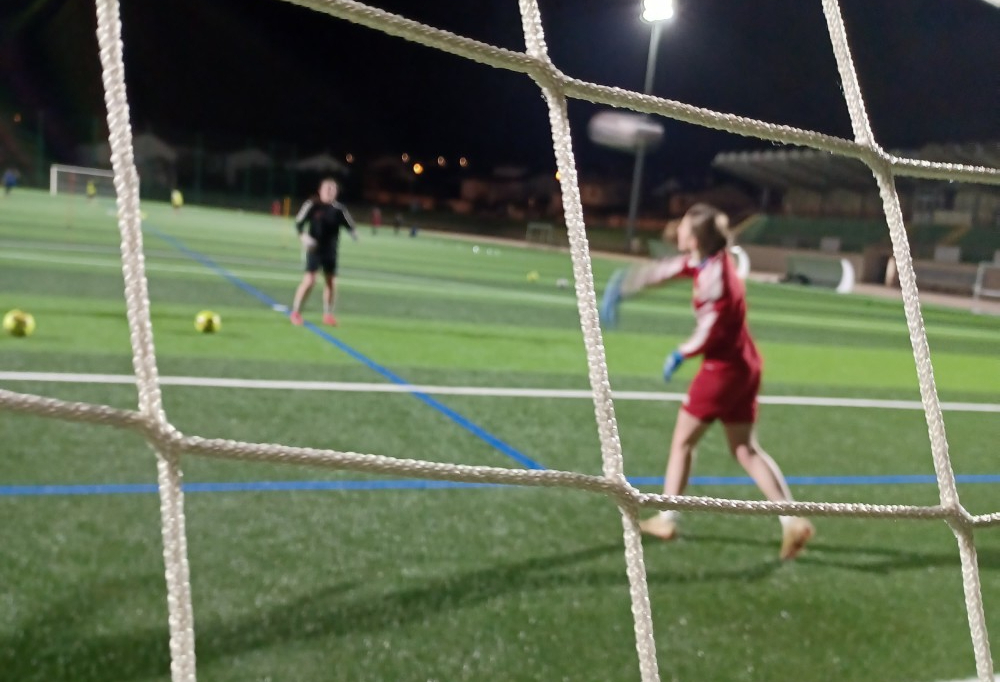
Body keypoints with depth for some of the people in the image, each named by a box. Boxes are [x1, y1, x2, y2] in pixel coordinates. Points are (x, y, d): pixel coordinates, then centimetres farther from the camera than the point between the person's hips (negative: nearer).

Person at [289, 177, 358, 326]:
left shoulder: (338, 209, -1)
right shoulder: (312, 204, -9)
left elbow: (349, 225, 4)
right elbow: (299, 222, -6)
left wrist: (353, 233, -17)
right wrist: (304, 236, -22)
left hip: (331, 250, 4)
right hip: (314, 248, -4)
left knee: (331, 282, 7)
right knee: (309, 280, -11)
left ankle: (328, 314, 24)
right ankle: (296, 312, 4)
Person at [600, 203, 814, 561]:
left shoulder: (713, 276, -22)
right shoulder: (701, 262, 4)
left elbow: (707, 335, -23)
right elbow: (663, 271, 18)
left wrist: (679, 354, -6)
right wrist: (623, 287, 21)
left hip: (723, 368, -9)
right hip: (745, 367, 9)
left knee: (682, 440, 7)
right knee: (746, 449, 12)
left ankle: (666, 518, 18)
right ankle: (792, 520, 6)